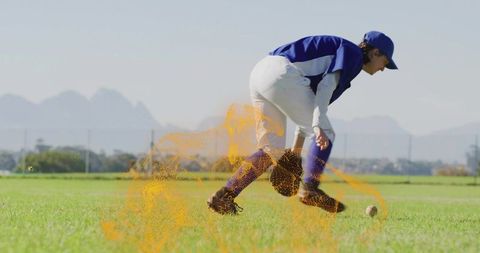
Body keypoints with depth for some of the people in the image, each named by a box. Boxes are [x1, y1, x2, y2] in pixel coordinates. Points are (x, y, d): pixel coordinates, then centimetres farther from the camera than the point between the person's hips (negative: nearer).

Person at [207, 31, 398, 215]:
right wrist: (318, 126, -24)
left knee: (272, 151, 11)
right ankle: (310, 189, -14)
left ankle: (224, 196, 0)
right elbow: (326, 87, -14)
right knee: (325, 135, -1)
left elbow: (307, 107, 32)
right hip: (282, 76, -9)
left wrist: (296, 151, 31)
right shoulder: (352, 53, 4)